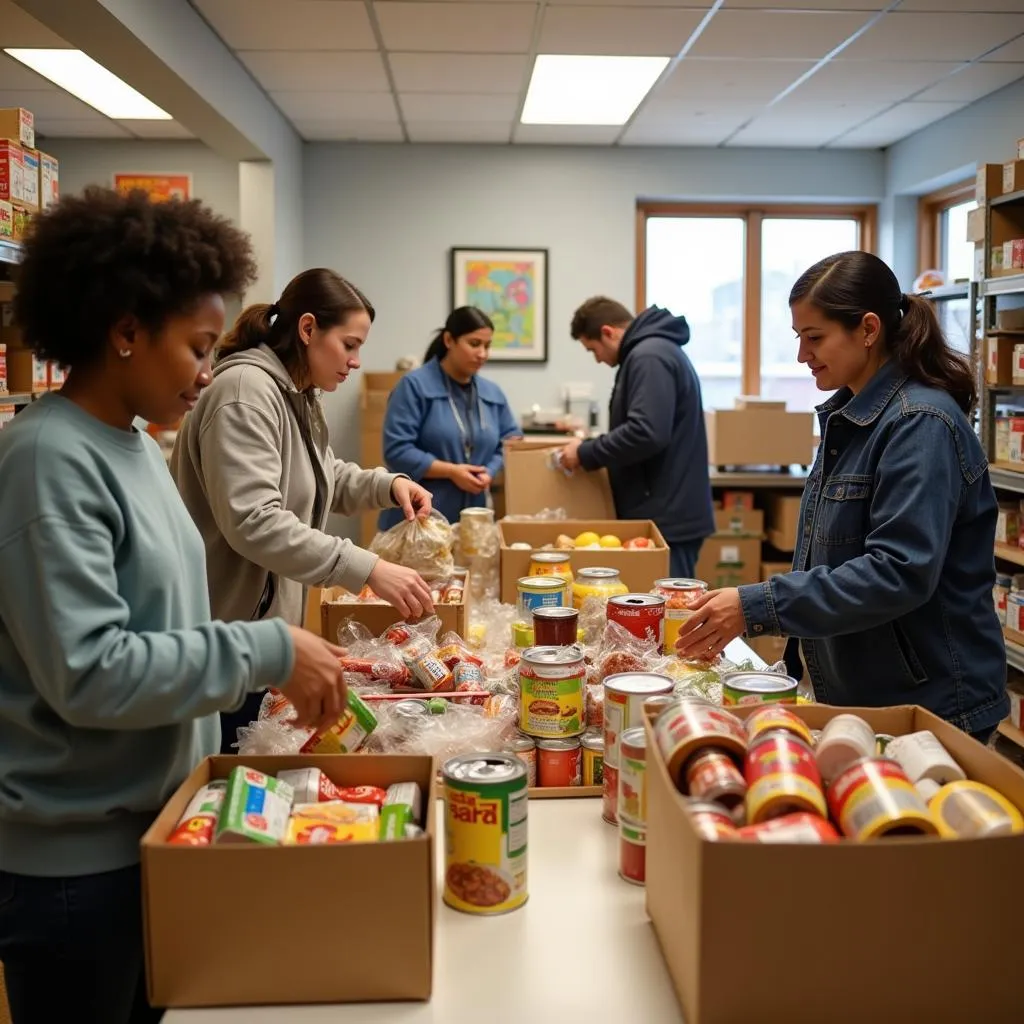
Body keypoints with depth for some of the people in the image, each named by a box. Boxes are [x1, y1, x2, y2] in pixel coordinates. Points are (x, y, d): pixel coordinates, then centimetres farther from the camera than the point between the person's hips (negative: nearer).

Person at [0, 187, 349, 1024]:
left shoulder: (131, 445, 6)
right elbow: (88, 673, -27)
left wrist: (283, 668, 6)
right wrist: (267, 653, -24)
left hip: (152, 823, 8)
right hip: (77, 856, -8)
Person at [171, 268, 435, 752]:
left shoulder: (297, 397, 12)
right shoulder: (246, 392, -20)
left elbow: (325, 477, 25)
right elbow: (253, 522, -31)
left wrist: (388, 484, 4)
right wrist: (367, 570, -33)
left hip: (269, 622, 10)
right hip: (228, 635, -10)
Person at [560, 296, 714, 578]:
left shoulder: (648, 357, -15)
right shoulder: (654, 350, 18)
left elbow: (646, 433, -26)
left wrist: (586, 454, -14)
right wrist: (591, 448, 18)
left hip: (666, 517, -10)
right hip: (667, 512, 10)